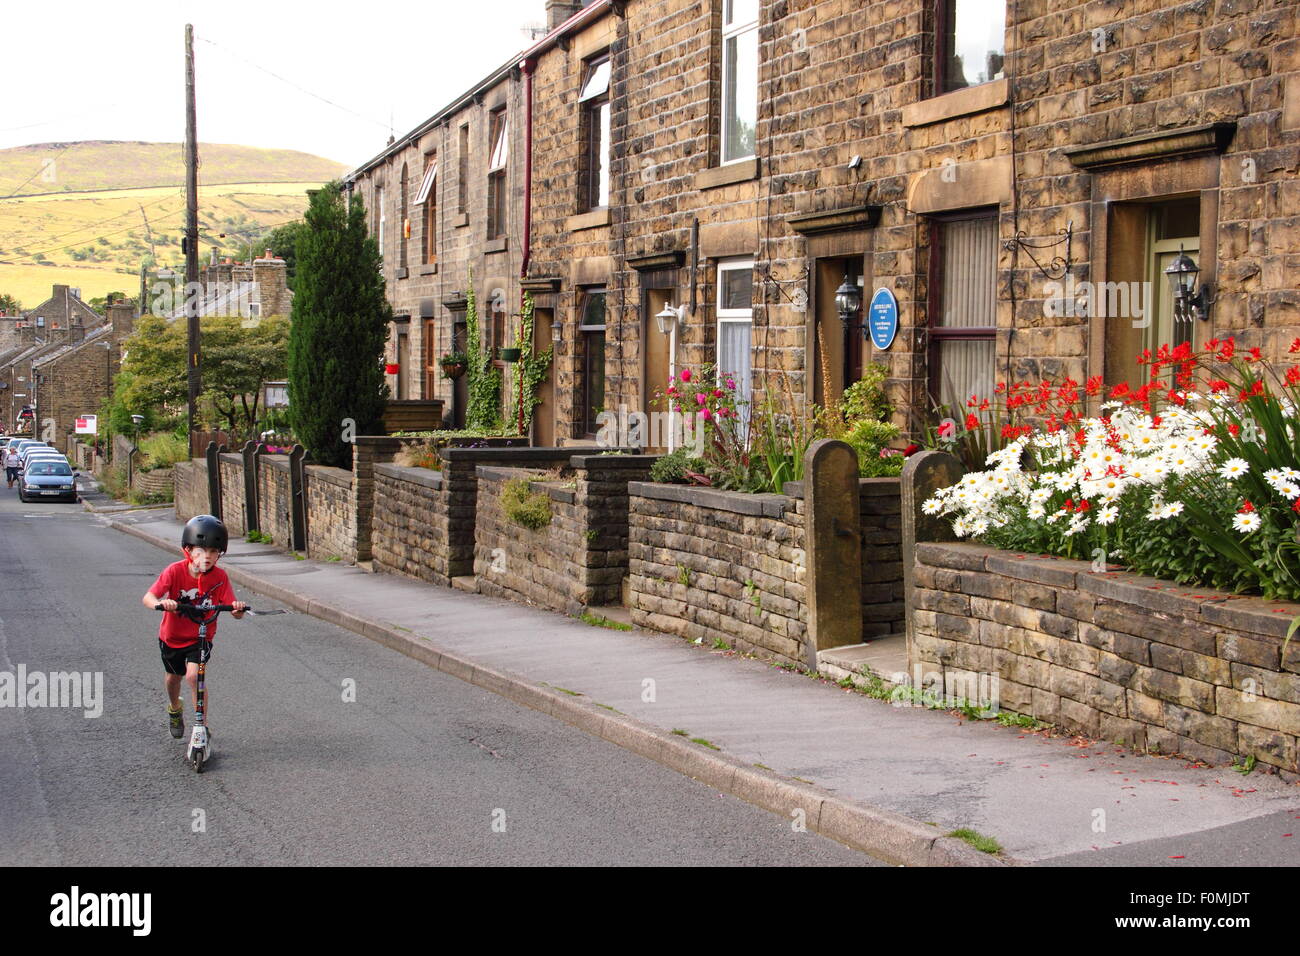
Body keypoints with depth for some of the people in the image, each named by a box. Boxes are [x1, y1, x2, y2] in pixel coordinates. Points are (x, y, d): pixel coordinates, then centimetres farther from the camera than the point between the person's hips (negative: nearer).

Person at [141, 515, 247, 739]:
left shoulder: (220, 577, -18)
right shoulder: (175, 571, -22)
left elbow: (233, 608, -19)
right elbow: (148, 597, -29)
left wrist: (238, 609, -43)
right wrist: (161, 603, -52)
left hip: (200, 639, -1)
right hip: (172, 637, 1)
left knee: (194, 675, -23)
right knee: (173, 677, 23)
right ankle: (174, 709, 56)